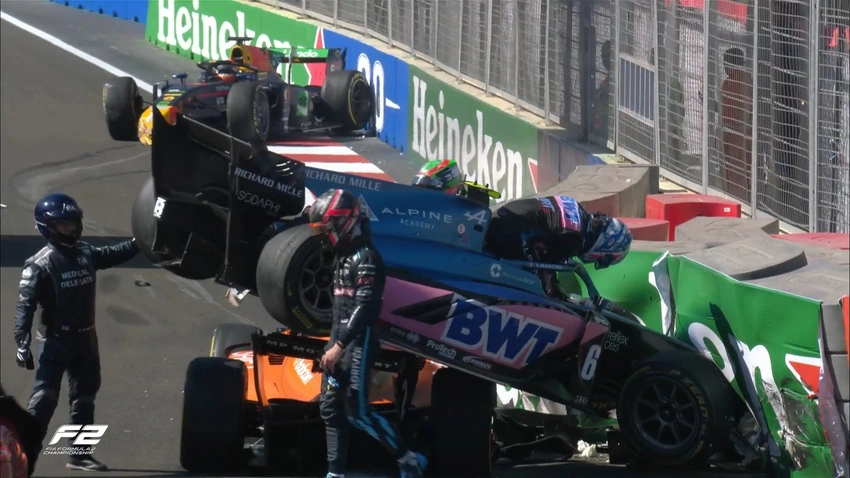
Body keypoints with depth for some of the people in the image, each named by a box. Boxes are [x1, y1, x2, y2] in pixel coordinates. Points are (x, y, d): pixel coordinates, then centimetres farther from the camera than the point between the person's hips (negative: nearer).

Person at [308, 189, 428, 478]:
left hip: (359, 341, -10)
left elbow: (364, 306, -22)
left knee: (357, 411, -12)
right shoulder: (342, 255, 15)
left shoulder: (365, 257, -15)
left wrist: (339, 345, -25)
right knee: (330, 406, 7)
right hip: (340, 339, 10)